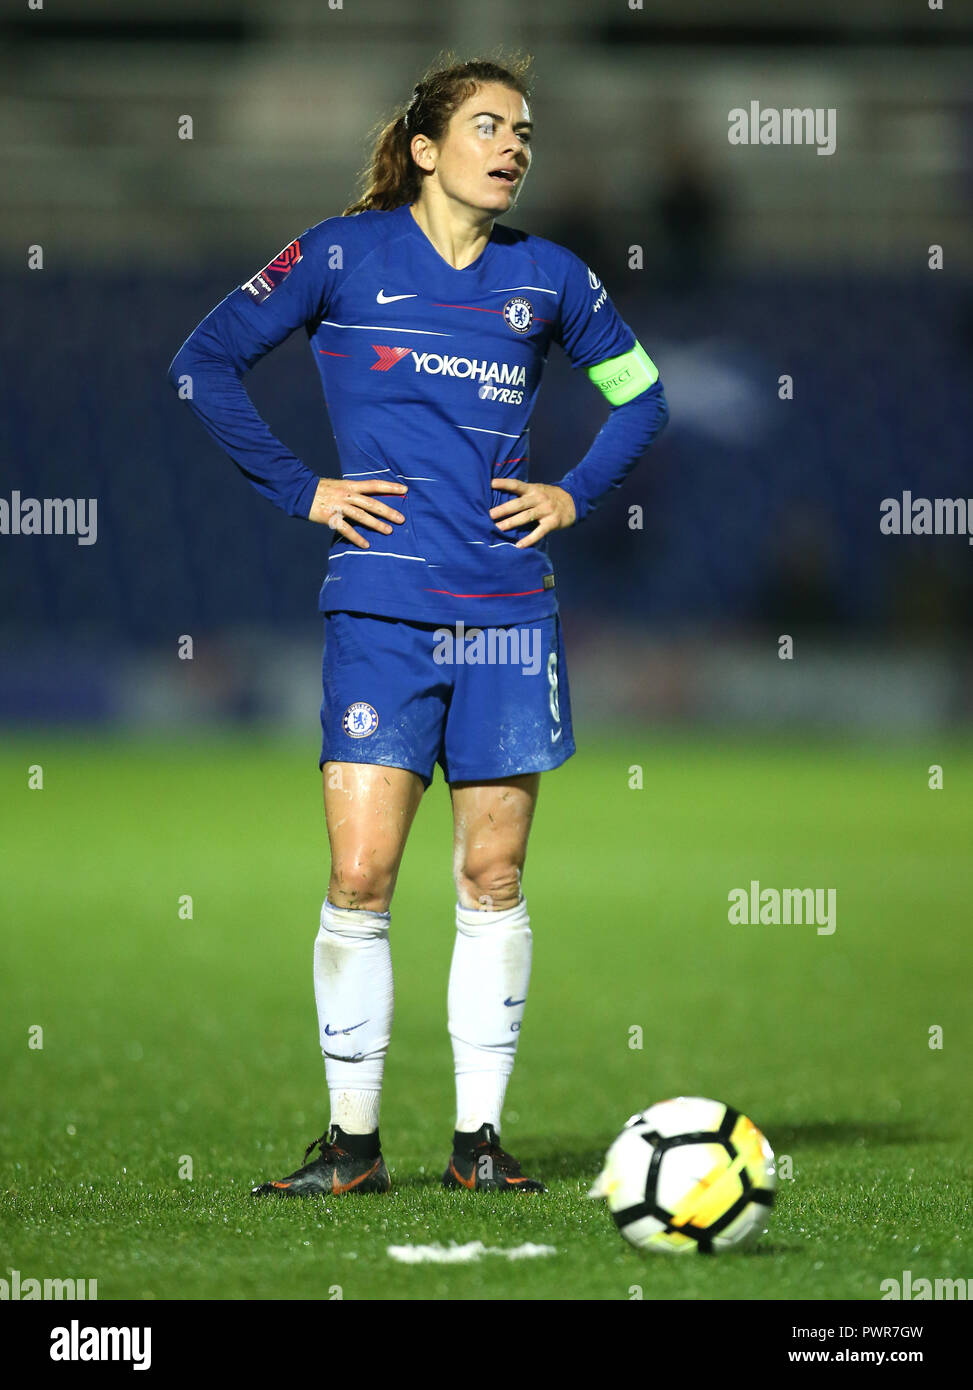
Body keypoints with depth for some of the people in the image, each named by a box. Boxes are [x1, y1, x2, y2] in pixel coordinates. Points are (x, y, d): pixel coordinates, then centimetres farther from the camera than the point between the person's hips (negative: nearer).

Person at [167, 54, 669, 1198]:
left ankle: (477, 1137, 10)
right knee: (361, 873, -8)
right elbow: (203, 365, 4)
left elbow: (640, 392, 24)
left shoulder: (544, 276, 10)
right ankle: (352, 1139, 2)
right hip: (382, 606, -3)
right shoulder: (347, 254, 1)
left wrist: (575, 496, 10)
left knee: (494, 876, 3)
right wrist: (300, 491, -1)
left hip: (509, 608, 3)